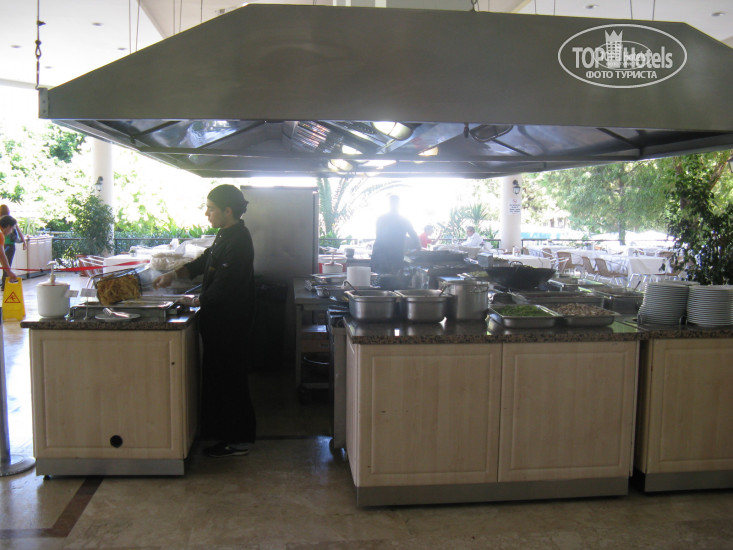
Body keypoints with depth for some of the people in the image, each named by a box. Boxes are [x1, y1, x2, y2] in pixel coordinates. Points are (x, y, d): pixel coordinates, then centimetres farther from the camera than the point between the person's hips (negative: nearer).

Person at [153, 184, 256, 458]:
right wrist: (174, 274, 11)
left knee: (227, 377, -2)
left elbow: (223, 286, -23)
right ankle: (226, 432, 31)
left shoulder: (238, 241, -21)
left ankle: (237, 440, 10)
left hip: (229, 322, -11)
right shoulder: (226, 235, 12)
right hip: (221, 320, 11)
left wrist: (198, 300, -7)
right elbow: (205, 260, 23)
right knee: (219, 375, 18)